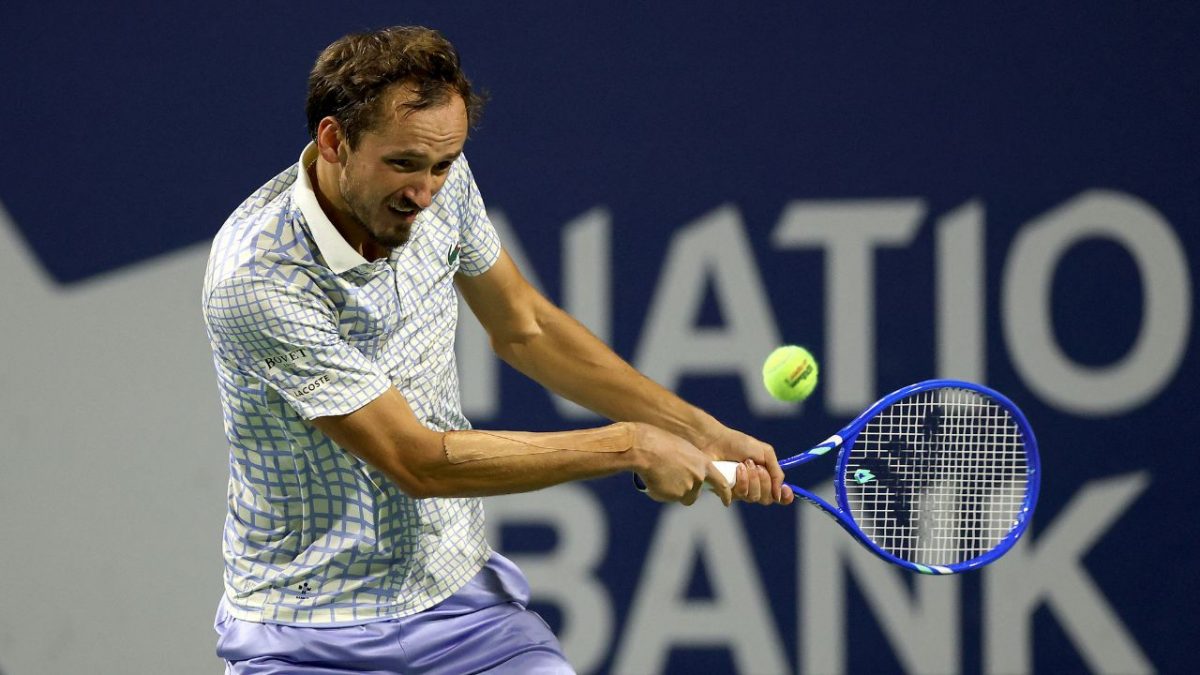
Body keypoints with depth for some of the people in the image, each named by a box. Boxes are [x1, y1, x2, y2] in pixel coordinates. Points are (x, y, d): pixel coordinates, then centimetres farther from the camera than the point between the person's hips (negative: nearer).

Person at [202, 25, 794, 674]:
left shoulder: (442, 182, -4)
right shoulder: (258, 279, -25)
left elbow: (524, 329, 14)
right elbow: (417, 462, -22)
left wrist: (700, 433, 8)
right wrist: (629, 447, -16)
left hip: (463, 597, 4)